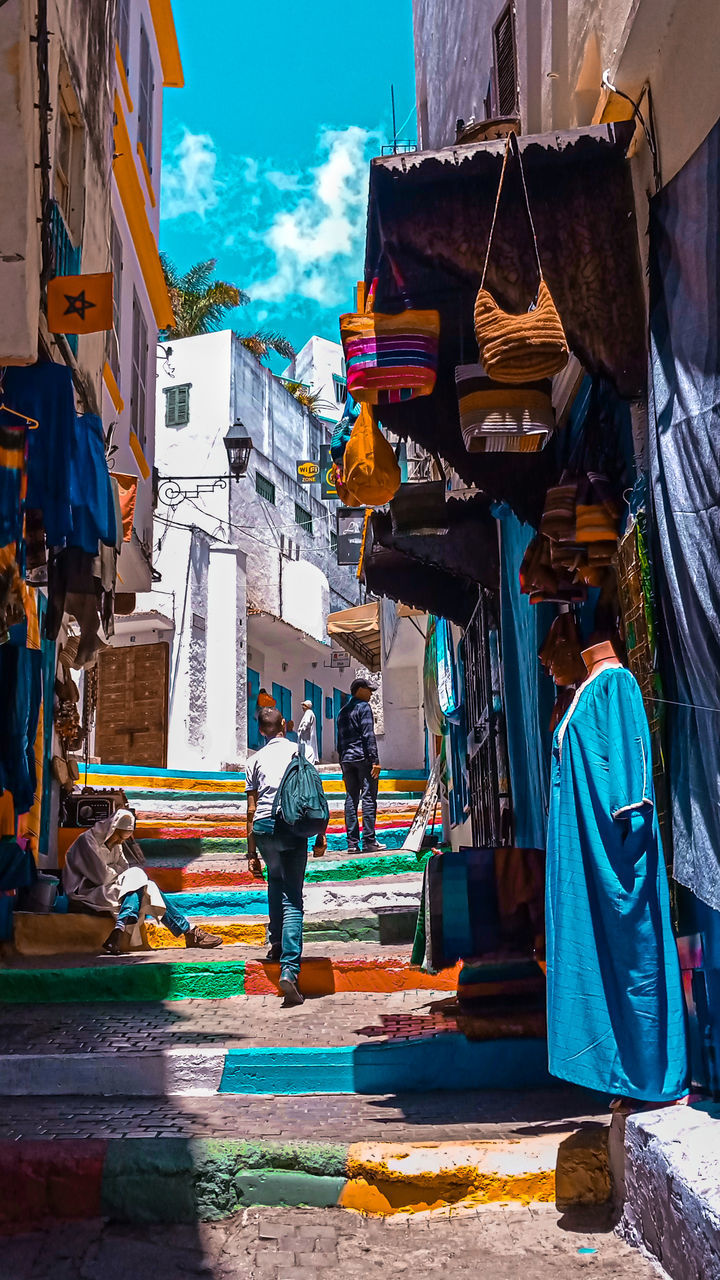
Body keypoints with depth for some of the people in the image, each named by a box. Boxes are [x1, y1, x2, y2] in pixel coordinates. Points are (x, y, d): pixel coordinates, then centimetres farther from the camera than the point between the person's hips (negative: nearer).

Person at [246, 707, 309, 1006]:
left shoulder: (255, 760, 14)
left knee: (275, 881, 30)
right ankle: (289, 968, -15)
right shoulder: (299, 751, 11)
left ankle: (276, 942, 28)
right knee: (292, 898, -3)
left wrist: (251, 850, 14)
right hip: (293, 825, -2)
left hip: (263, 826, 2)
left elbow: (251, 808, 11)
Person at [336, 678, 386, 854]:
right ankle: (369, 841, -10)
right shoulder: (363, 707, -3)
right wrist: (375, 760, -15)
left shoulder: (342, 711, 19)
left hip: (347, 758, 7)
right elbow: (368, 735, -13)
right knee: (368, 798, -6)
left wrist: (343, 766, 21)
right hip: (363, 758, -7)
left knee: (351, 800, 5)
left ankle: (352, 842, 2)